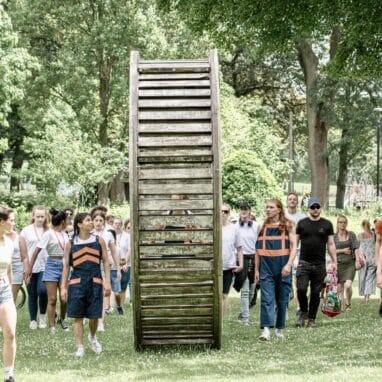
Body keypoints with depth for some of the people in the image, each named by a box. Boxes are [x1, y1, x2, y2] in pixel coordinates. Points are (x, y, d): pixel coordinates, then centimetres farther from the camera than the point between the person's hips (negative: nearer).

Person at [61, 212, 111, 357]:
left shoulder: (99, 241, 6)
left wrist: (107, 282, -1)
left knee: (94, 315, 2)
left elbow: (105, 262, 8)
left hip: (95, 281, 1)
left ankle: (92, 337, 32)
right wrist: (63, 287, 3)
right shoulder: (70, 244, 4)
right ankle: (80, 347, 8)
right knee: (78, 316, 0)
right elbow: (66, 266, 7)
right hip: (77, 281, -1)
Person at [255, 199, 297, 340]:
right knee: (266, 298, -11)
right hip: (266, 267, 1)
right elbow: (258, 249, 14)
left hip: (283, 267, -1)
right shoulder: (262, 227, 11)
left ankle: (280, 329, 20)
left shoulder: (287, 225, 2)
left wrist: (289, 265, -17)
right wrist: (256, 269, 10)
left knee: (282, 299, 7)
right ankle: (266, 330, -20)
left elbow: (293, 247, -4)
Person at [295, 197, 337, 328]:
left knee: (315, 293, 4)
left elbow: (331, 244, 9)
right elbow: (295, 242, 9)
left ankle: (312, 318, 14)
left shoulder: (327, 224, 8)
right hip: (304, 263, -1)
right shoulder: (302, 223, 6)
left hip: (320, 264, 1)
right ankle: (303, 313, 9)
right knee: (301, 289, -13)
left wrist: (334, 262, 4)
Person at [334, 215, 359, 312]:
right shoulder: (334, 236, 5)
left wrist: (357, 260, -10)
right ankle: (342, 306, 16)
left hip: (350, 264, -1)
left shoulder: (351, 235, 6)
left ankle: (348, 303, 5)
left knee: (348, 285, -17)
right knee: (339, 287, 2)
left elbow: (356, 248, 0)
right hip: (339, 264, 1)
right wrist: (343, 250, -9)